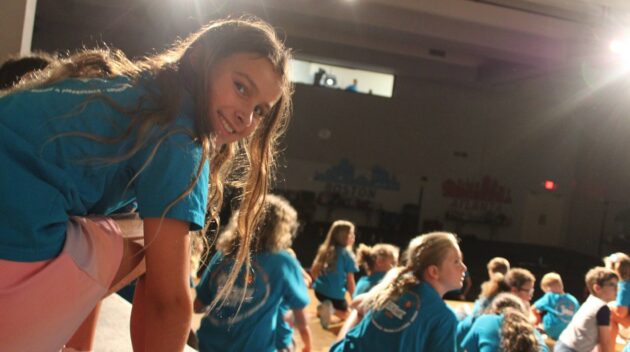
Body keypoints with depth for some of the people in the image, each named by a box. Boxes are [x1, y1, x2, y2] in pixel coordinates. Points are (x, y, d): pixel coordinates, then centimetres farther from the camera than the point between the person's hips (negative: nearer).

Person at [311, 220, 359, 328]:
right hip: (336, 294, -6)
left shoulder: (324, 249, 3)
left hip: (320, 290, 6)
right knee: (346, 313, 20)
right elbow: (350, 281, -9)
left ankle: (322, 308, 3)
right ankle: (331, 310, -13)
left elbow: (313, 271, 7)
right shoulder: (347, 255, -13)